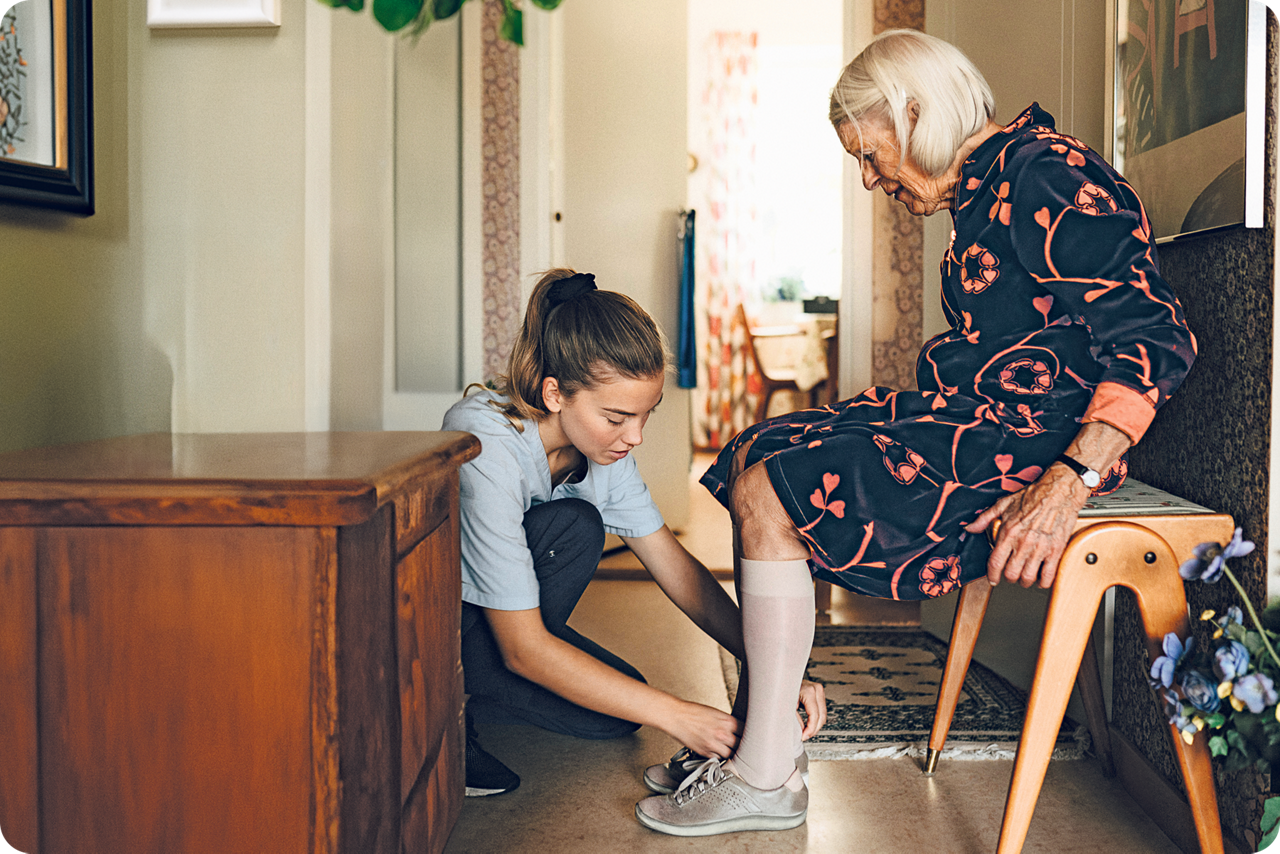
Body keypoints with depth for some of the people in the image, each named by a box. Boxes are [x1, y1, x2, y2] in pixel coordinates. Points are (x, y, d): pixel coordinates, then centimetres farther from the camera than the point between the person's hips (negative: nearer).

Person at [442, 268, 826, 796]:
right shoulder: (488, 450, -33)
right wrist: (677, 716, -31)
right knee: (574, 527, -27)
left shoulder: (602, 442, -9)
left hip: (485, 612, 7)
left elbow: (674, 566, -4)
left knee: (618, 713, -7)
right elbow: (524, 648, -30)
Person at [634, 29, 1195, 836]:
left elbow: (1157, 341, -23)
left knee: (770, 495, -18)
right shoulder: (987, 190, 16)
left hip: (1027, 440, -10)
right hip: (972, 417, 10)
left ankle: (766, 778, -8)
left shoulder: (1045, 177, -15)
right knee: (758, 457, 5)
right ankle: (754, 734, 5)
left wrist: (1068, 483, -31)